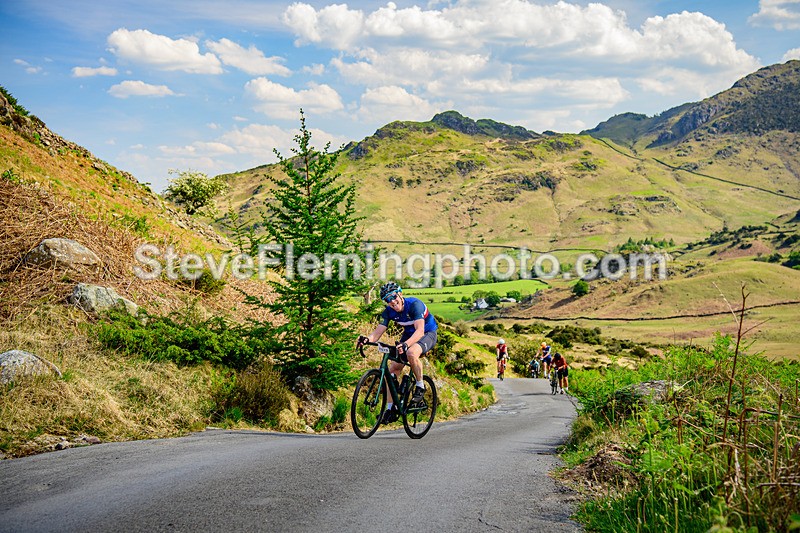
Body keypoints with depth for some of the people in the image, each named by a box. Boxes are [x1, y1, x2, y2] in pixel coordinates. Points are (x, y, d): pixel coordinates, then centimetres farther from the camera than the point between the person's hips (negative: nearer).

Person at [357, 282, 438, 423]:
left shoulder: (414, 304, -30)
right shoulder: (389, 311, -11)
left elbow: (420, 330, -41)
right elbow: (378, 331, -16)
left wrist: (406, 344, -58)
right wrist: (367, 339, -40)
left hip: (428, 334, -6)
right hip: (408, 335, 6)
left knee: (412, 353, -38)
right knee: (392, 369, -7)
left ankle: (420, 387, -14)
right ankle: (391, 408, 2)